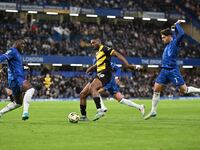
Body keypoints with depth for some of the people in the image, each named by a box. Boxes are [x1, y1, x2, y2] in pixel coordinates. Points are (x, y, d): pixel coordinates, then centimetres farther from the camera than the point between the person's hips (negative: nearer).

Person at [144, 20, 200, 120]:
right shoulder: (168, 44, 15)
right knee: (156, 89, 1)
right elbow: (174, 33, 33)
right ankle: (153, 111, 6)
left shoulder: (175, 42, -7)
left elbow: (181, 34, -24)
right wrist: (175, 26, 21)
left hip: (172, 71, -8)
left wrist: (177, 25, -10)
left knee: (184, 90, -4)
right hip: (164, 71, 8)